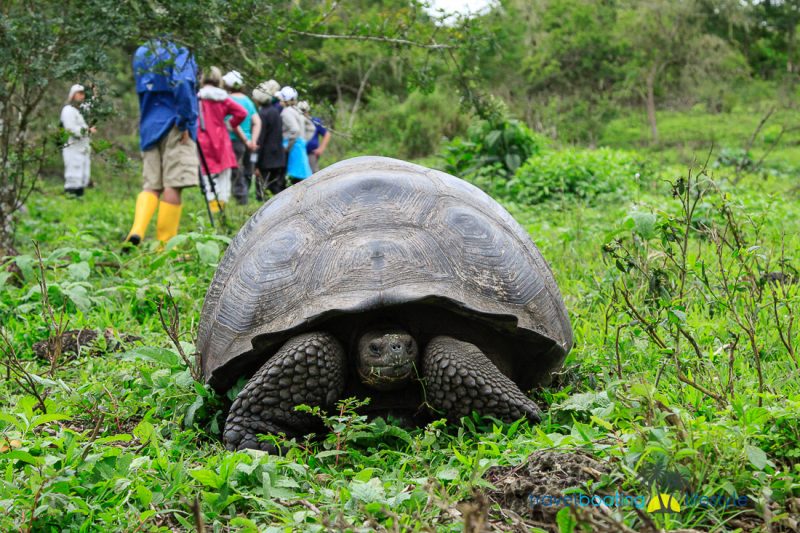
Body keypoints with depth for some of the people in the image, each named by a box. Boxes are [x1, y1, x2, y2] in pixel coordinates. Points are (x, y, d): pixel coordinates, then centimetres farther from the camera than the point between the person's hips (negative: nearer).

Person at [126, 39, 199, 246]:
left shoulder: (141, 56, 19)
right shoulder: (179, 56, -1)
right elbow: (182, 86, -17)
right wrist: (185, 123, -14)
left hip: (149, 127, 6)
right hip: (174, 126, -6)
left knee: (151, 185, 7)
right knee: (173, 185, -5)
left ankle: (137, 230, -16)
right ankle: (165, 244, -7)